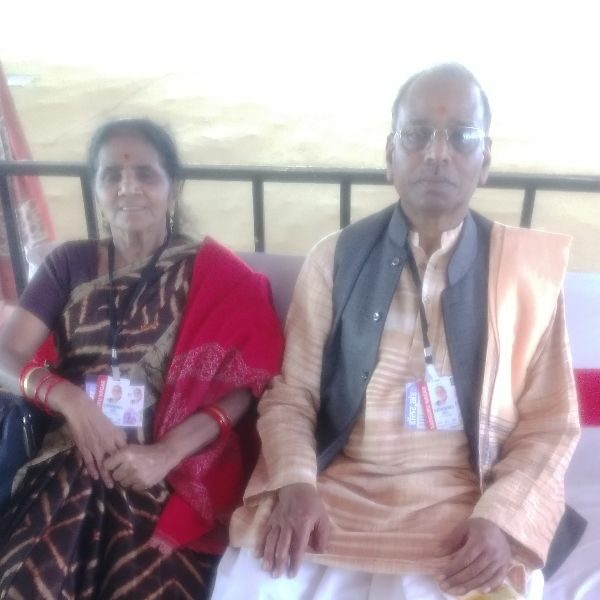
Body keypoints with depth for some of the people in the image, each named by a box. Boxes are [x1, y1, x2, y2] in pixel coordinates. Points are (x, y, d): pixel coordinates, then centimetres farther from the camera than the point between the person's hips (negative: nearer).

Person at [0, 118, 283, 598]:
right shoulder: (70, 264, 13)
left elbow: (242, 386, -4)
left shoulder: (214, 274, 4)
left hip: (173, 476, -2)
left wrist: (167, 453, -18)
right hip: (73, 464, 2)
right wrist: (69, 398, -14)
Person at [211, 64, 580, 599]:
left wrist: (500, 517, -11)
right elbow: (291, 394, 4)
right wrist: (296, 484, -14)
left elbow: (549, 422, 5)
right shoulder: (335, 257, 3)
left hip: (463, 512, 0)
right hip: (334, 494, 0)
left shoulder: (529, 268, 2)